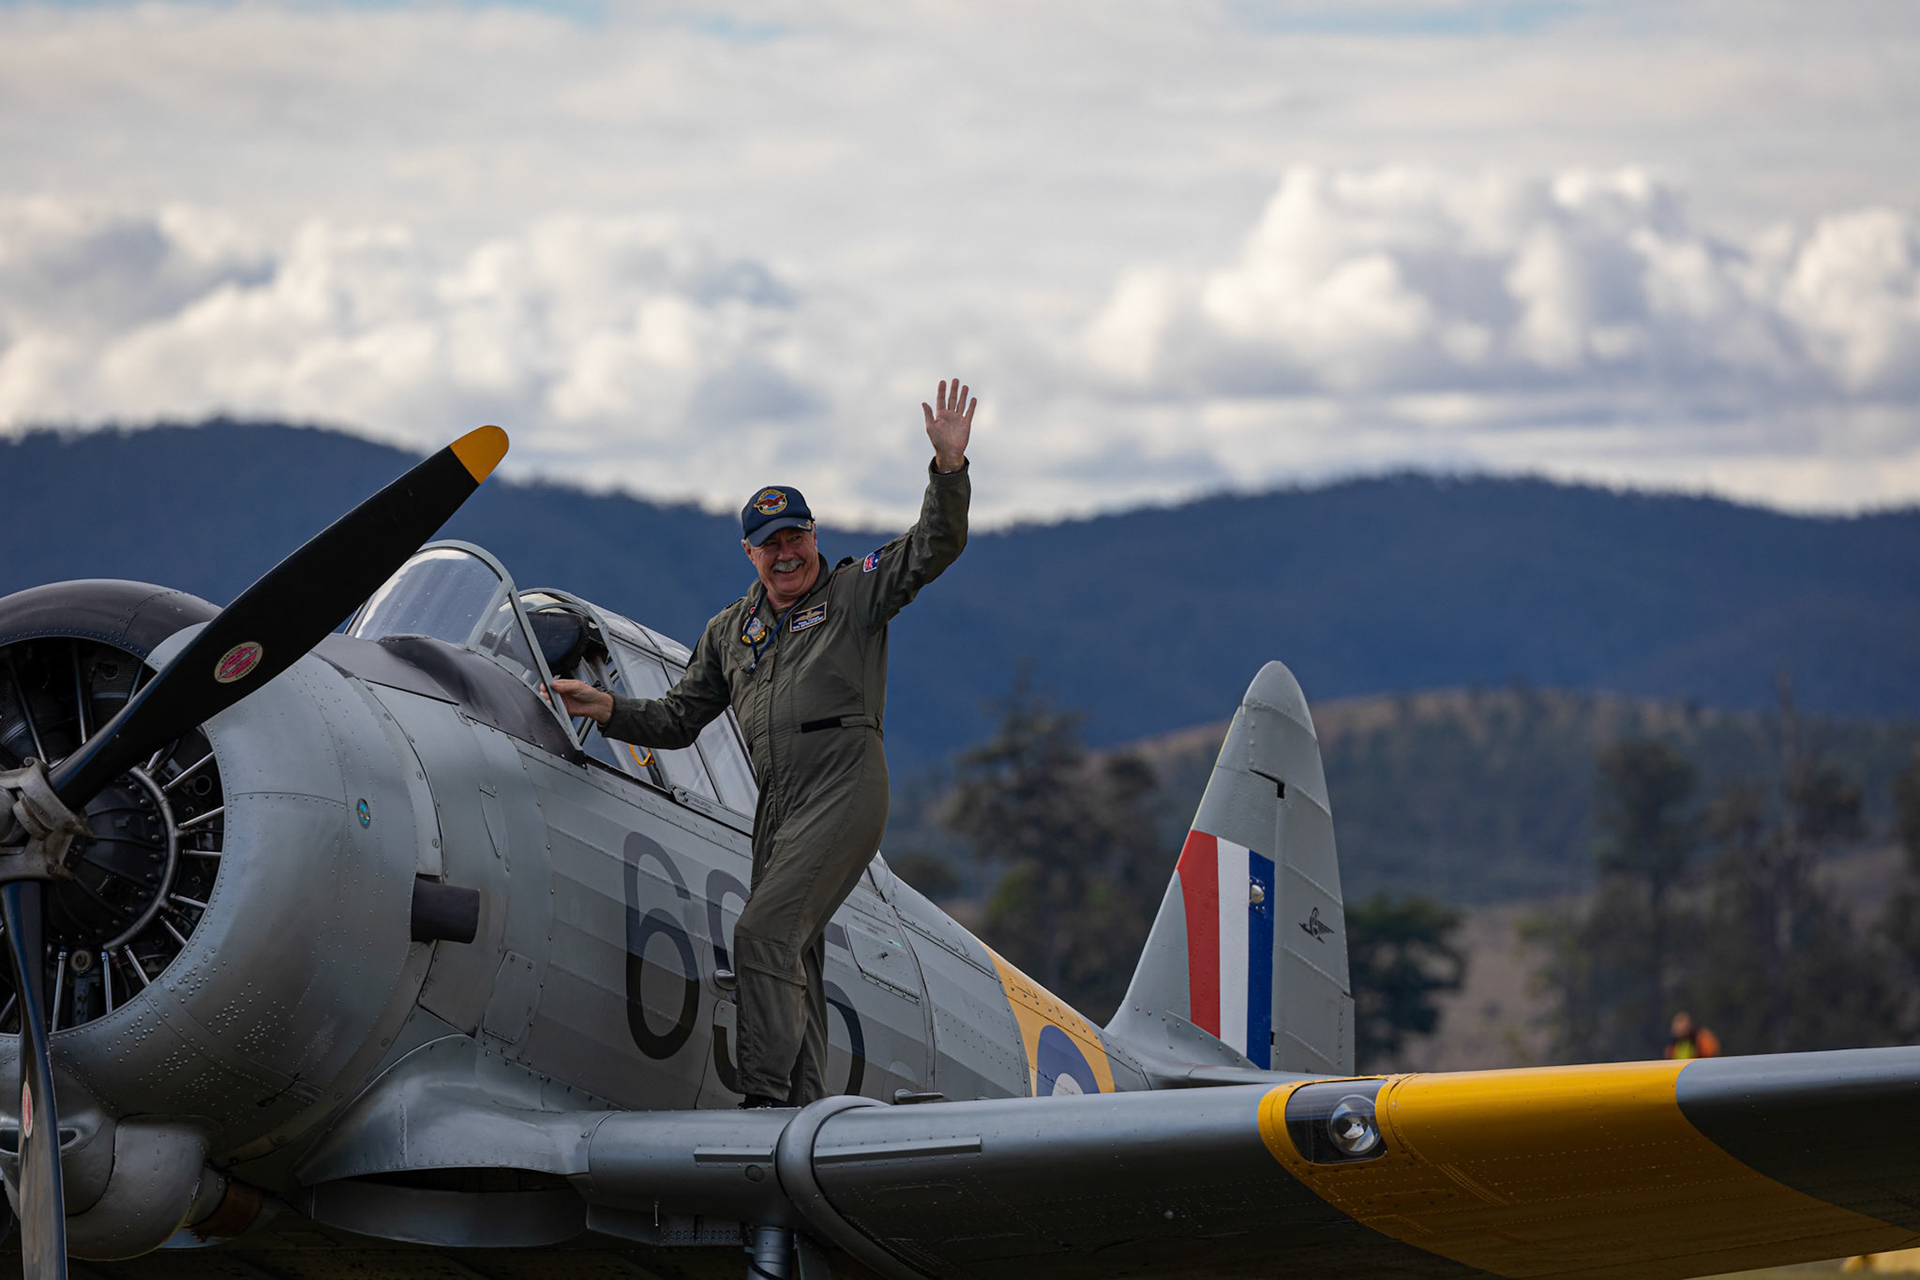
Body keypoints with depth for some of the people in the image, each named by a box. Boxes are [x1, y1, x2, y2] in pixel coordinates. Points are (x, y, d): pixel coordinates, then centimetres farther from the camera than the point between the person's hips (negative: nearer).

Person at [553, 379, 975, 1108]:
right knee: (793, 955, 5)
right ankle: (804, 1108, 8)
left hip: (843, 786, -7)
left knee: (766, 931, -20)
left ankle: (767, 1095, -22)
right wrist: (609, 711, 8)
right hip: (777, 801, 7)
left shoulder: (853, 593, 7)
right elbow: (679, 718, 24)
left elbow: (935, 546, -5)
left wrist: (949, 467, -19)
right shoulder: (731, 631, 22)